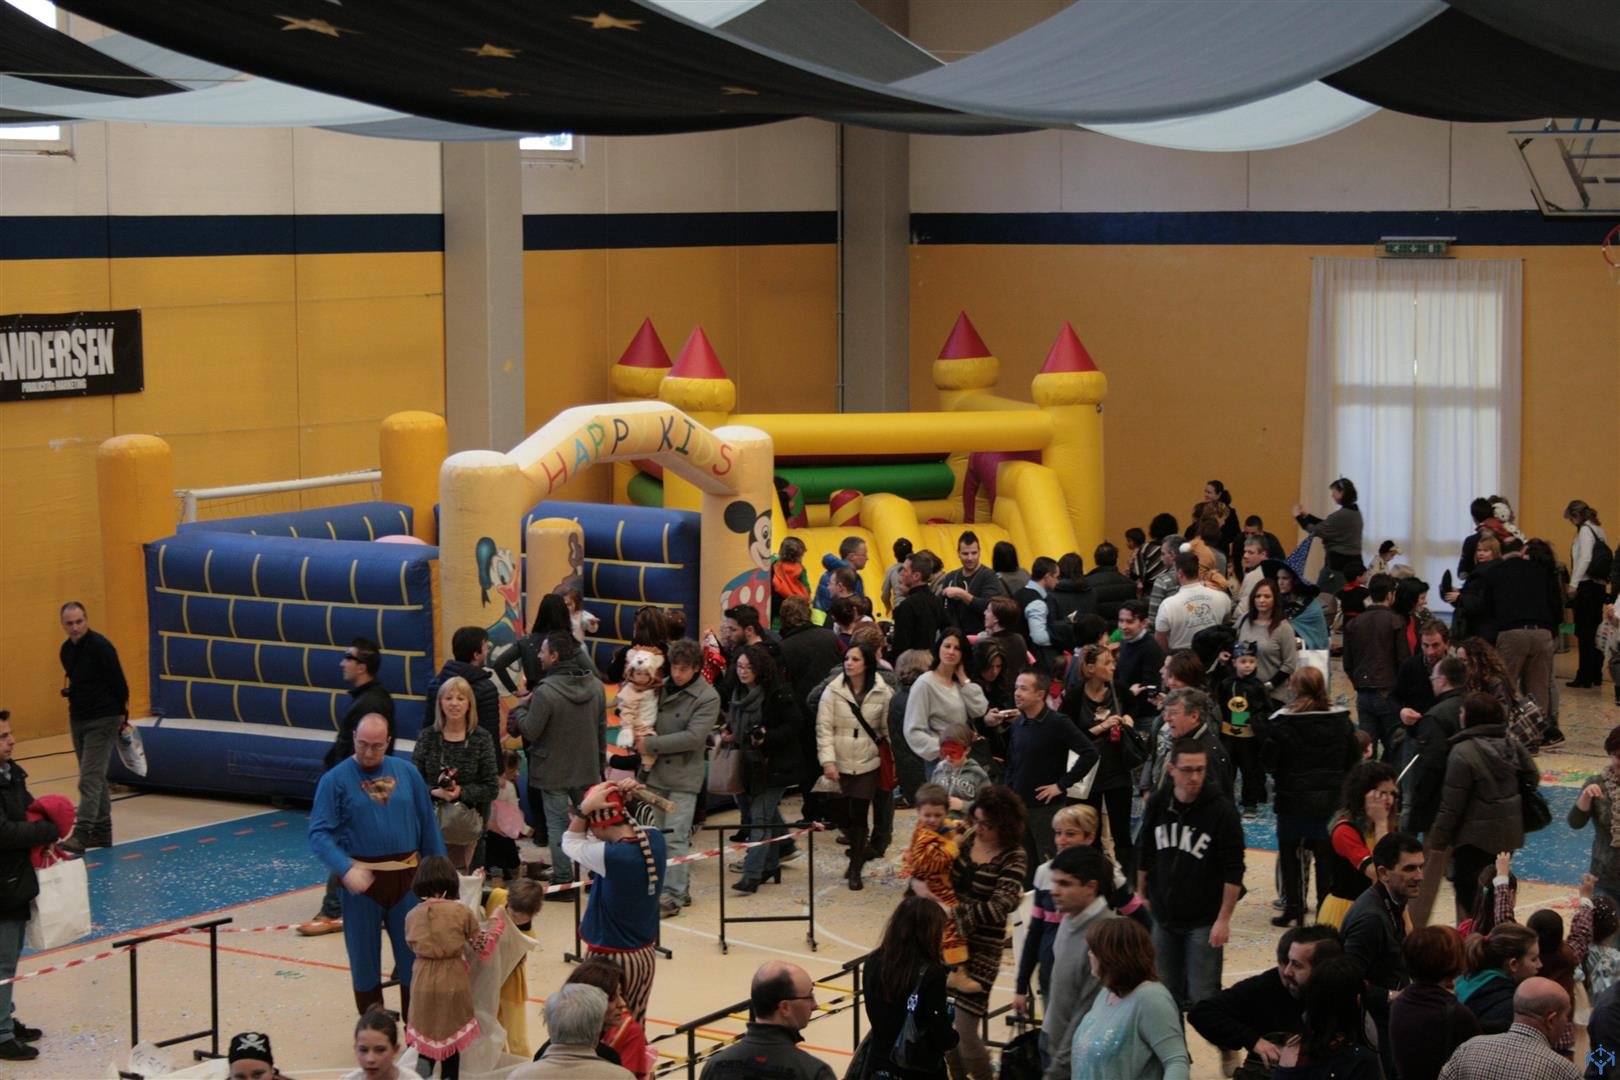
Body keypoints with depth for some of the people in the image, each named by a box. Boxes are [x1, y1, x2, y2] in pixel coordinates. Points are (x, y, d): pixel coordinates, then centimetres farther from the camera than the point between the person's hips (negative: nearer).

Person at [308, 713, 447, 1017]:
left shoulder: (407, 774, 3)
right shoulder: (335, 781, -7)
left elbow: (428, 826, 9)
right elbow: (319, 834, -13)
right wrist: (346, 869, -28)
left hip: (407, 877, 2)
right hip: (362, 880, -2)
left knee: (413, 953, 10)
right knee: (364, 958, 8)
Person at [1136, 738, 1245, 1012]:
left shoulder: (1221, 810, -15)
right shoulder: (1157, 804, -1)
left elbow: (1233, 871, -14)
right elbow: (1144, 855, 13)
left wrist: (1224, 919, -16)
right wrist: (1141, 894, 15)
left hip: (1204, 922, -5)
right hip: (1163, 917, 5)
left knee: (1202, 997, -5)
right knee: (1166, 993, 13)